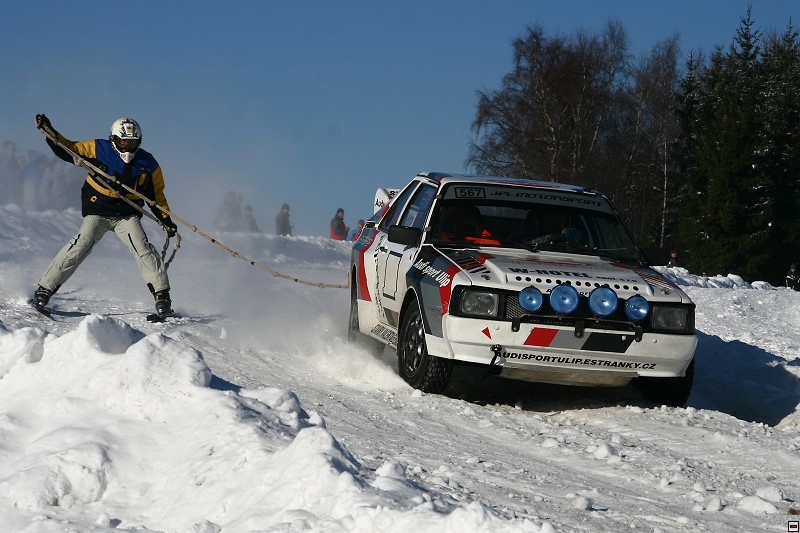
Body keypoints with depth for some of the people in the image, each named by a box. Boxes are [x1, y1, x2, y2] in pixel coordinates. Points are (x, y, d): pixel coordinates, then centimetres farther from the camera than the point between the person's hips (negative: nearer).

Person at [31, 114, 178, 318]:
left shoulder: (148, 164, 0)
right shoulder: (98, 149, -6)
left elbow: (156, 195, 10)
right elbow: (68, 150, 0)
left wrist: (166, 219, 2)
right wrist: (50, 132, -14)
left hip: (128, 215, 2)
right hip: (97, 212, -1)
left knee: (142, 248, -20)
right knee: (81, 244, -20)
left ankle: (162, 295, -13)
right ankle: (45, 288, -14)